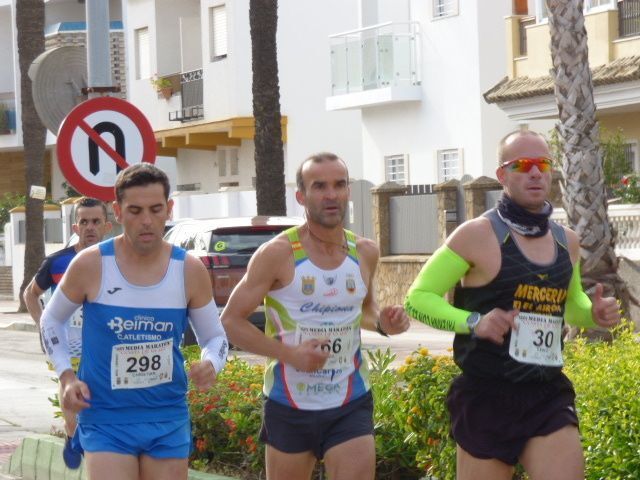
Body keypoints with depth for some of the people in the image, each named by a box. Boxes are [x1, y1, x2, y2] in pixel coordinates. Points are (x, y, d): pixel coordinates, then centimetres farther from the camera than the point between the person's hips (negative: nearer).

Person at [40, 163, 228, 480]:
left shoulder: (190, 270, -4)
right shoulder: (90, 265, -9)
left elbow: (215, 337, 7)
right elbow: (51, 320, 8)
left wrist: (211, 365, -16)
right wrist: (66, 376, -5)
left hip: (168, 420, 3)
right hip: (106, 420, -2)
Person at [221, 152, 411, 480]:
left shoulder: (365, 253, 2)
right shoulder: (277, 254, -12)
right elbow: (231, 321, -9)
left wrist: (381, 323, -3)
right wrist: (289, 354, -21)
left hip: (351, 404, 2)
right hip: (289, 404, -2)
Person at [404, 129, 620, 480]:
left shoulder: (567, 242, 10)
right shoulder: (477, 235, -7)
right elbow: (418, 298, -6)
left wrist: (593, 313, 5)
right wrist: (474, 322, -22)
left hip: (549, 397, 4)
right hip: (488, 398, -4)